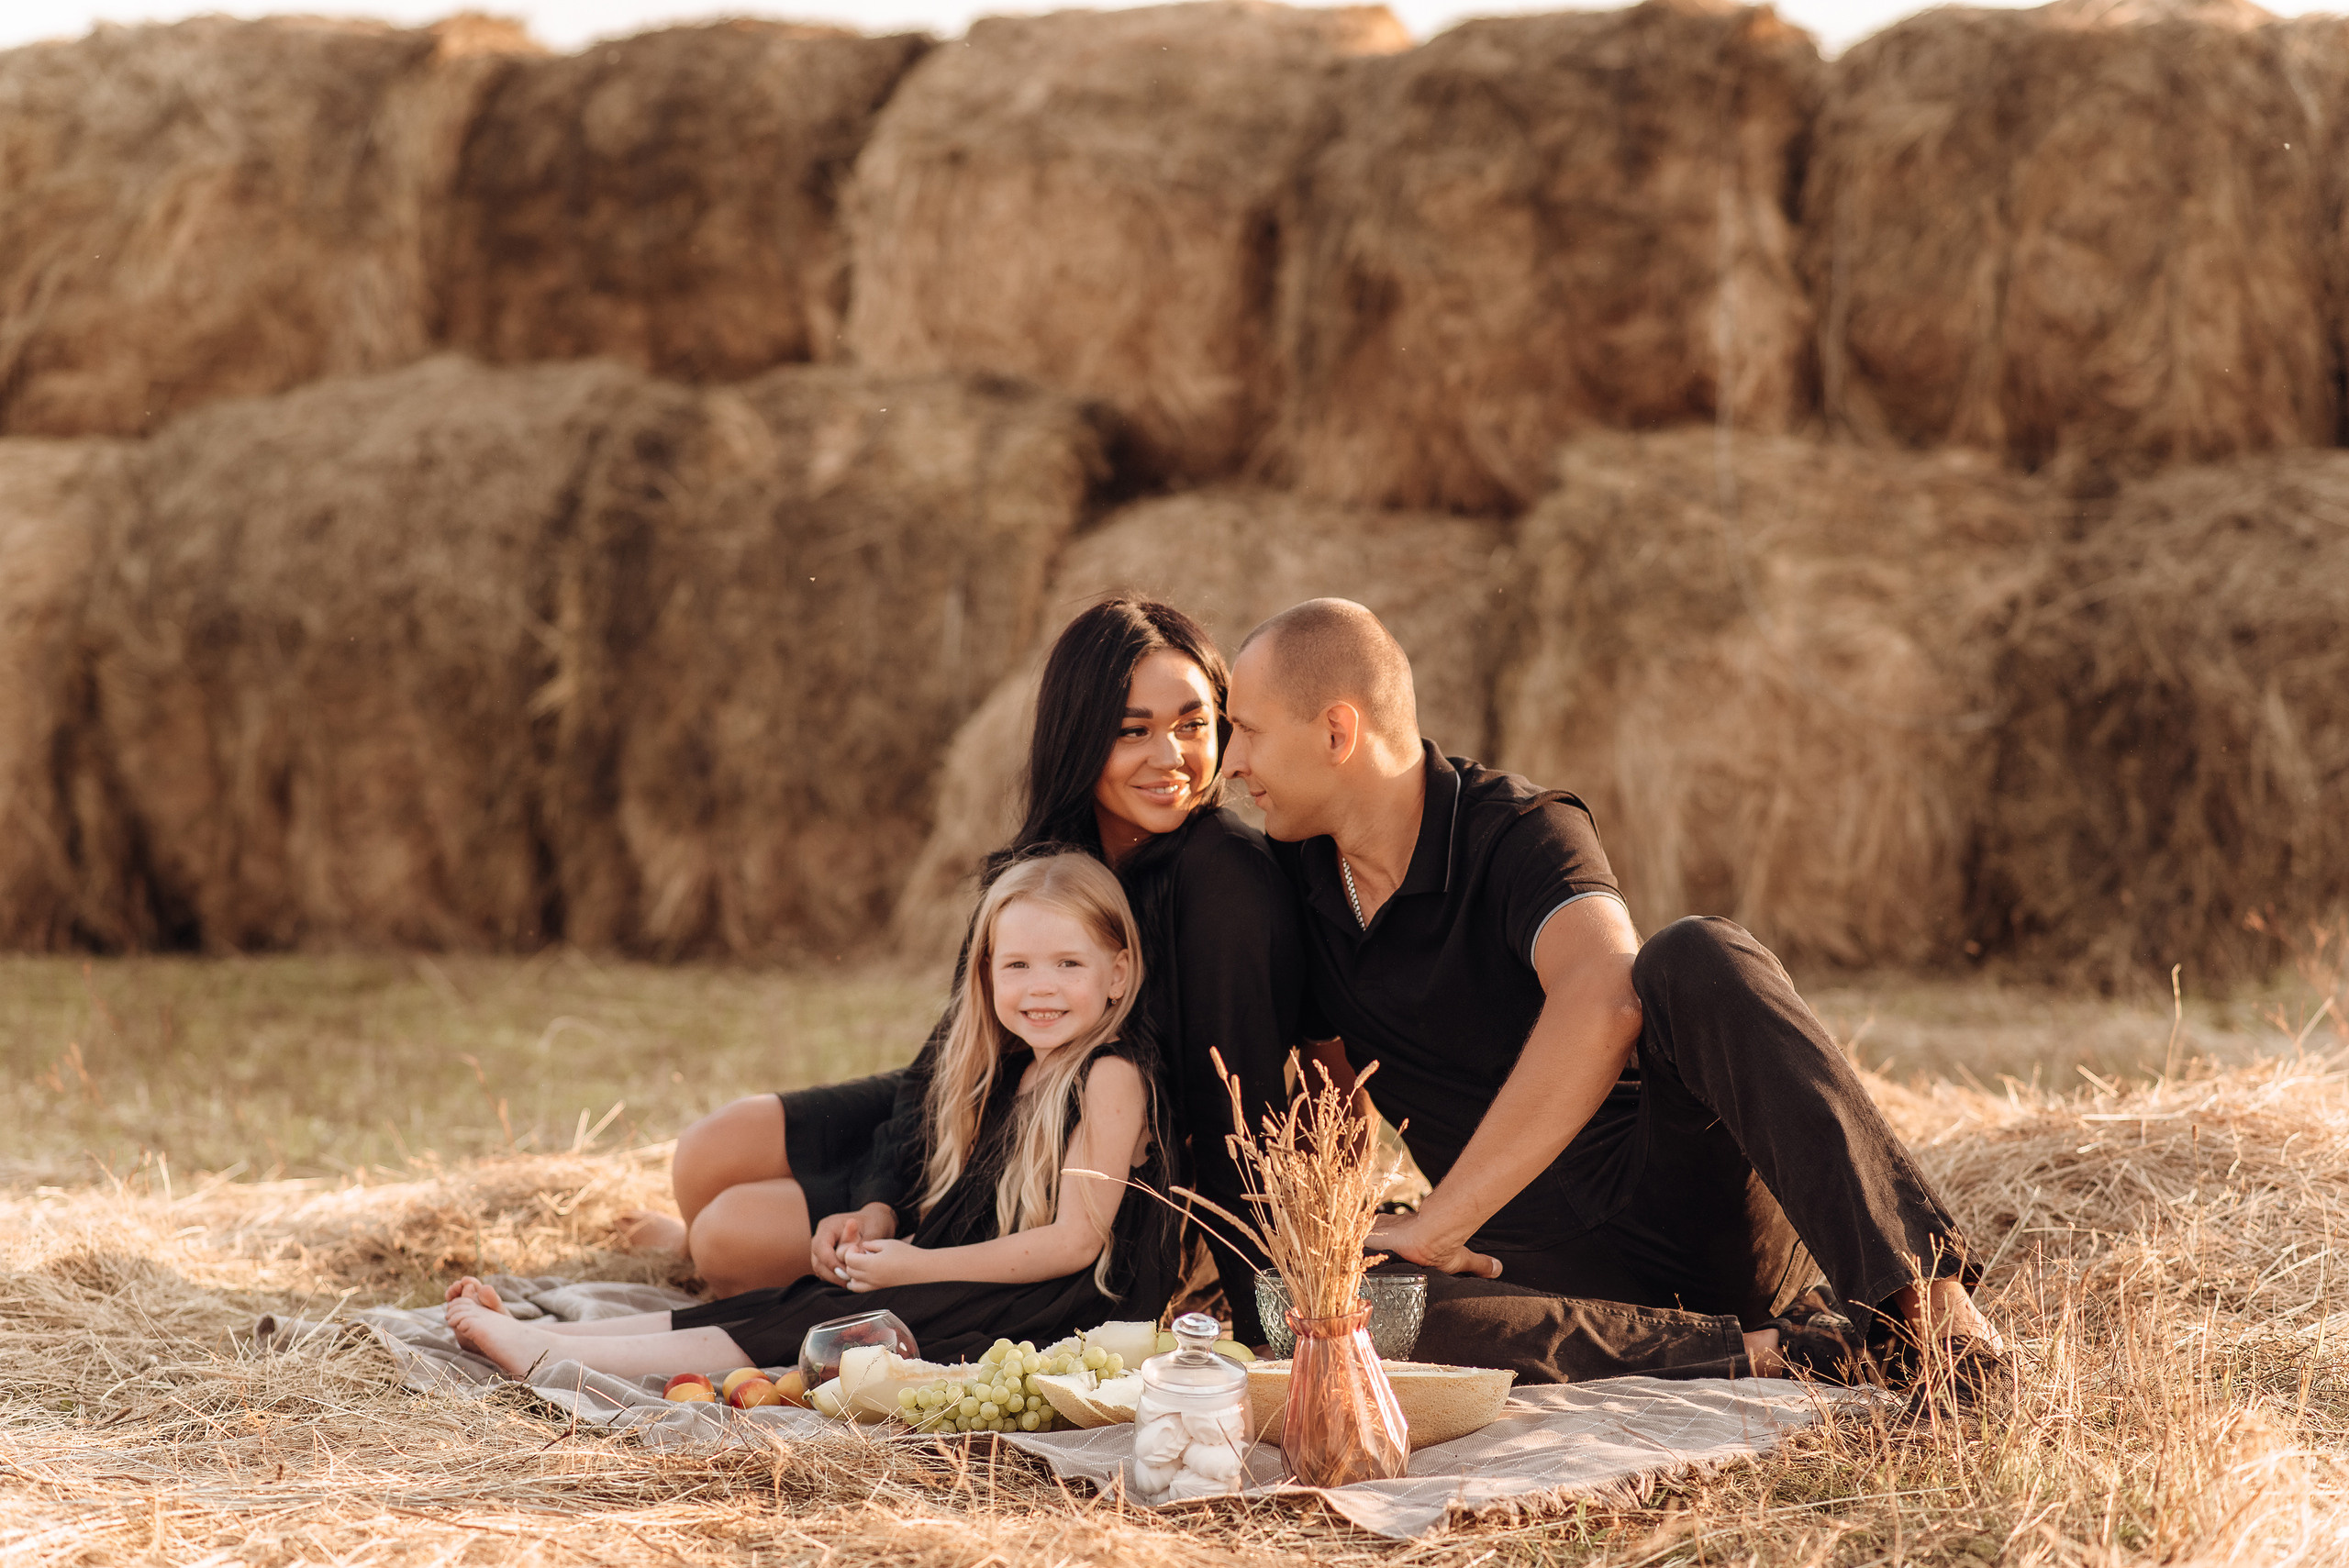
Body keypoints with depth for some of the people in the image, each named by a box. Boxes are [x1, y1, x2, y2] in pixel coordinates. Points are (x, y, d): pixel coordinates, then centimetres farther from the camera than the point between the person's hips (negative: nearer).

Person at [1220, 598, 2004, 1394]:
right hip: (1550, 1261, 5)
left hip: (1696, 1201, -5)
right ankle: (1769, 1349, -27)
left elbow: (1605, 1000, -34)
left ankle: (1924, 1289, -43)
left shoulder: (1520, 831, -12)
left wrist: (1436, 1223, -36)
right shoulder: (1294, 880, 9)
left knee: (1694, 960, -35)